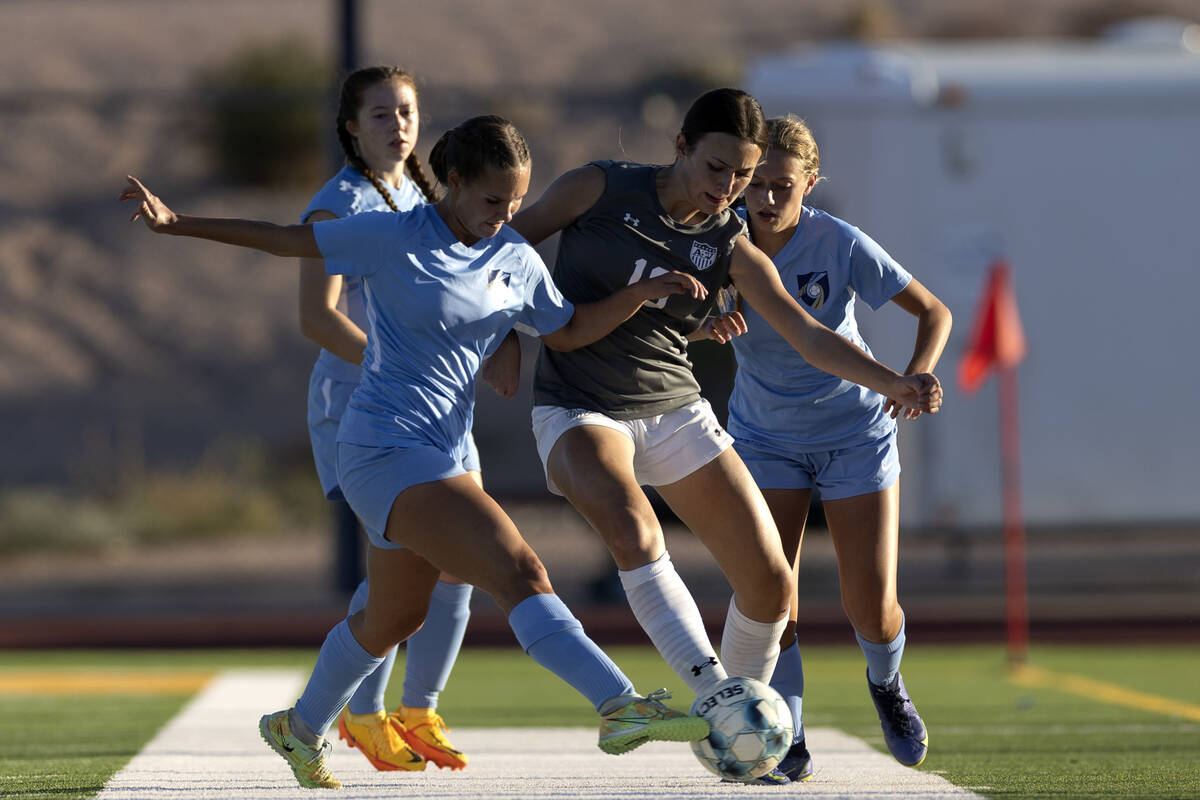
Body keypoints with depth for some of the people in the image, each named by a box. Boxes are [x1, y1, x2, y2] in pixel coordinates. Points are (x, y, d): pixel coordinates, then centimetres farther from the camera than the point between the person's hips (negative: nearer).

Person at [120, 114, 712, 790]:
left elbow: (569, 331, 23)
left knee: (394, 618, 21)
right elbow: (286, 240, 1)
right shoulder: (392, 238, -9)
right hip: (386, 449, -8)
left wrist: (647, 291, 9)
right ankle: (622, 704, -33)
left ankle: (302, 728, 43)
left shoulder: (517, 260, 8)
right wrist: (177, 224, 0)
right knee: (520, 571, -23)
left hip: (442, 453, 8)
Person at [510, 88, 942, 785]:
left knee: (770, 582, -3)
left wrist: (894, 383, -25)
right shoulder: (601, 190, -8)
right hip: (578, 412, -4)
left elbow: (808, 335, -10)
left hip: (676, 412, 4)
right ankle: (715, 698, -40)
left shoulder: (731, 248, -1)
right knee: (633, 529, -36)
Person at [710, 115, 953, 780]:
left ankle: (886, 683, 29)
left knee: (872, 606, -6)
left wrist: (914, 376, -34)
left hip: (854, 432, -2)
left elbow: (934, 312, -14)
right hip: (765, 437, 2)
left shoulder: (841, 244, -20)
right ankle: (786, 739, 2)